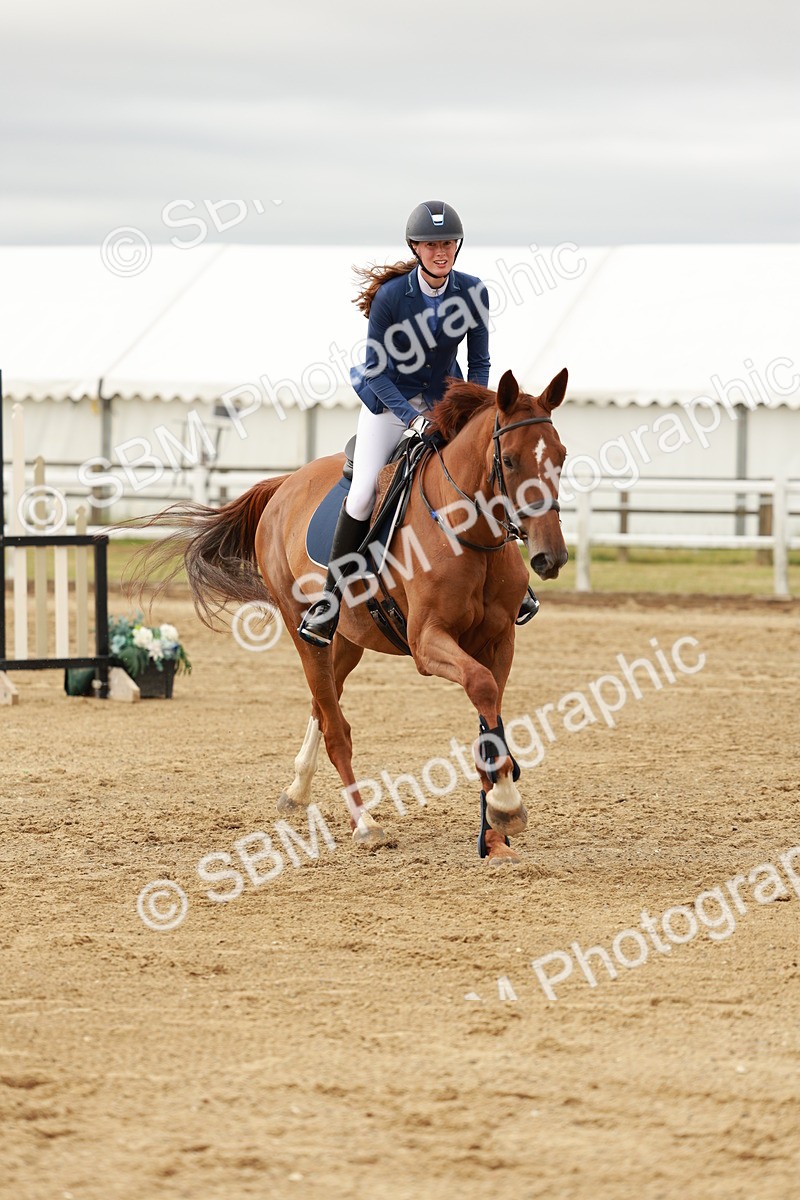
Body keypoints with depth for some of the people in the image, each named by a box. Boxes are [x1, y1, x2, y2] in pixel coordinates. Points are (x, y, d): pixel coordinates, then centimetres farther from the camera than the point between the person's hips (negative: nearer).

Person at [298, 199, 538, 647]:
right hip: (390, 397, -3)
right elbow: (375, 371, -15)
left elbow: (479, 363, -2)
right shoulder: (391, 296, -22)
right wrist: (414, 417, -25)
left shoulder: (473, 291, -13)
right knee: (363, 494, -15)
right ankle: (331, 599, -3)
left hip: (446, 396, 3)